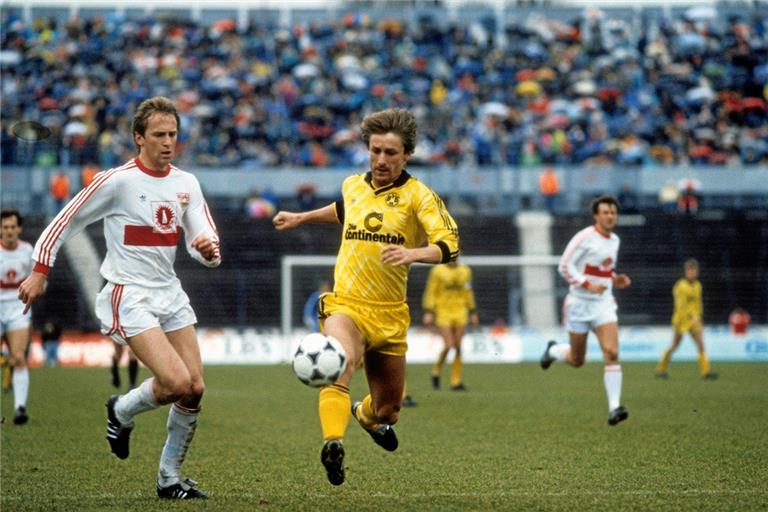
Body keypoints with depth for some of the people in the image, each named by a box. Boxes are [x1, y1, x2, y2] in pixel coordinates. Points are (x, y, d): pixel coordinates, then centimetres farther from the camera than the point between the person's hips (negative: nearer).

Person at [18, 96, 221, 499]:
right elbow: (65, 221, -3)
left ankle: (170, 477, 17)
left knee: (195, 389, 0)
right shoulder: (117, 181, -11)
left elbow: (205, 245, 3)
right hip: (128, 296, -6)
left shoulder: (186, 183, 6)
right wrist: (39, 271, -5)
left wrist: (208, 249, -21)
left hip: (169, 293, 6)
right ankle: (121, 412, 13)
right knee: (177, 383, -19)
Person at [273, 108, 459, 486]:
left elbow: (449, 245, -18)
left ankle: (367, 414, 51)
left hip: (390, 316, 0)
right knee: (341, 363, -36)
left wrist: (413, 254, -36)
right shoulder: (353, 186, 6)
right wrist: (302, 218, 33)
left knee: (386, 411, 13)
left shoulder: (418, 195, -6)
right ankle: (333, 444, -48)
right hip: (345, 305, 0)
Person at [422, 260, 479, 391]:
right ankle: (436, 371, 12)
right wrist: (428, 312, -9)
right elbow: (430, 292, -2)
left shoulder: (465, 271, 9)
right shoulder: (438, 271, -3)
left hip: (460, 312, 4)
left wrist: (472, 312, 18)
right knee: (448, 346, -13)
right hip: (443, 312, -4)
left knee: (458, 347, -2)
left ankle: (456, 381, 3)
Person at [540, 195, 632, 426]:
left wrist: (616, 280, 4)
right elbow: (564, 266, -14)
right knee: (577, 360, 8)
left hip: (604, 304, 4)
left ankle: (614, 408, -19)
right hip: (580, 304, -4)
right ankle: (553, 350, 44)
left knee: (612, 353, -16)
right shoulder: (584, 237, -12)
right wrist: (587, 285, -24)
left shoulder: (614, 240, 9)